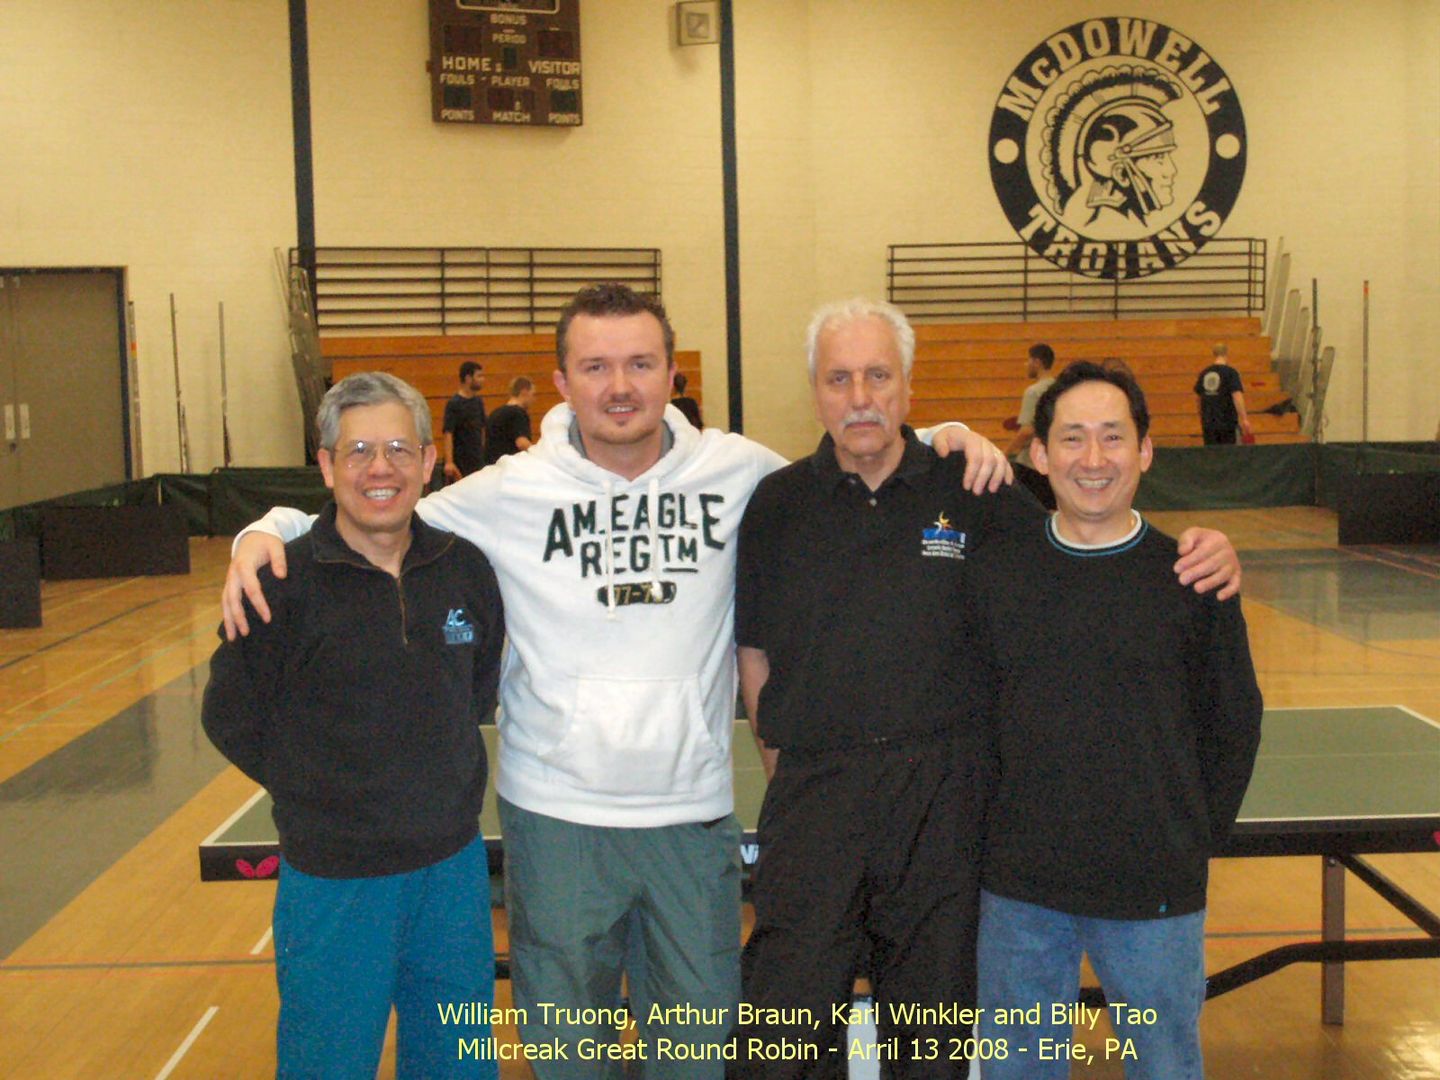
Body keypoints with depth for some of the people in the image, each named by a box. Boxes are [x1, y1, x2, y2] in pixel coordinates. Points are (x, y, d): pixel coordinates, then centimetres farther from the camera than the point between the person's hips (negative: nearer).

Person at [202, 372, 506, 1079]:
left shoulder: (465, 568, -2)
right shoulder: (284, 583, -14)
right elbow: (231, 720, -5)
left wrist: (443, 770, 7)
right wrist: (317, 794, -4)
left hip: (453, 867, 4)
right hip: (334, 880, -4)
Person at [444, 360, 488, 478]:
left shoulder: (479, 402, 9)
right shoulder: (454, 404, -11)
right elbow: (448, 434, -17)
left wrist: (484, 454, 13)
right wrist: (449, 462, -26)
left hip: (478, 461, 7)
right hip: (460, 463, -7)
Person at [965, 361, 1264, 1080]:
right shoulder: (994, 573, 0)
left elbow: (1234, 729, 4)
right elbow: (970, 717, 5)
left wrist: (1191, 844, 3)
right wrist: (994, 842, 3)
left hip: (1155, 894, -1)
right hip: (1018, 894, 1)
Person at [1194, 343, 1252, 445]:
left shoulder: (1204, 373, 8)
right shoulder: (1230, 372, -8)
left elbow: (1198, 393, 19)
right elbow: (1237, 395, -18)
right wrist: (1244, 419, -19)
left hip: (1207, 422, 4)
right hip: (1227, 422, -4)